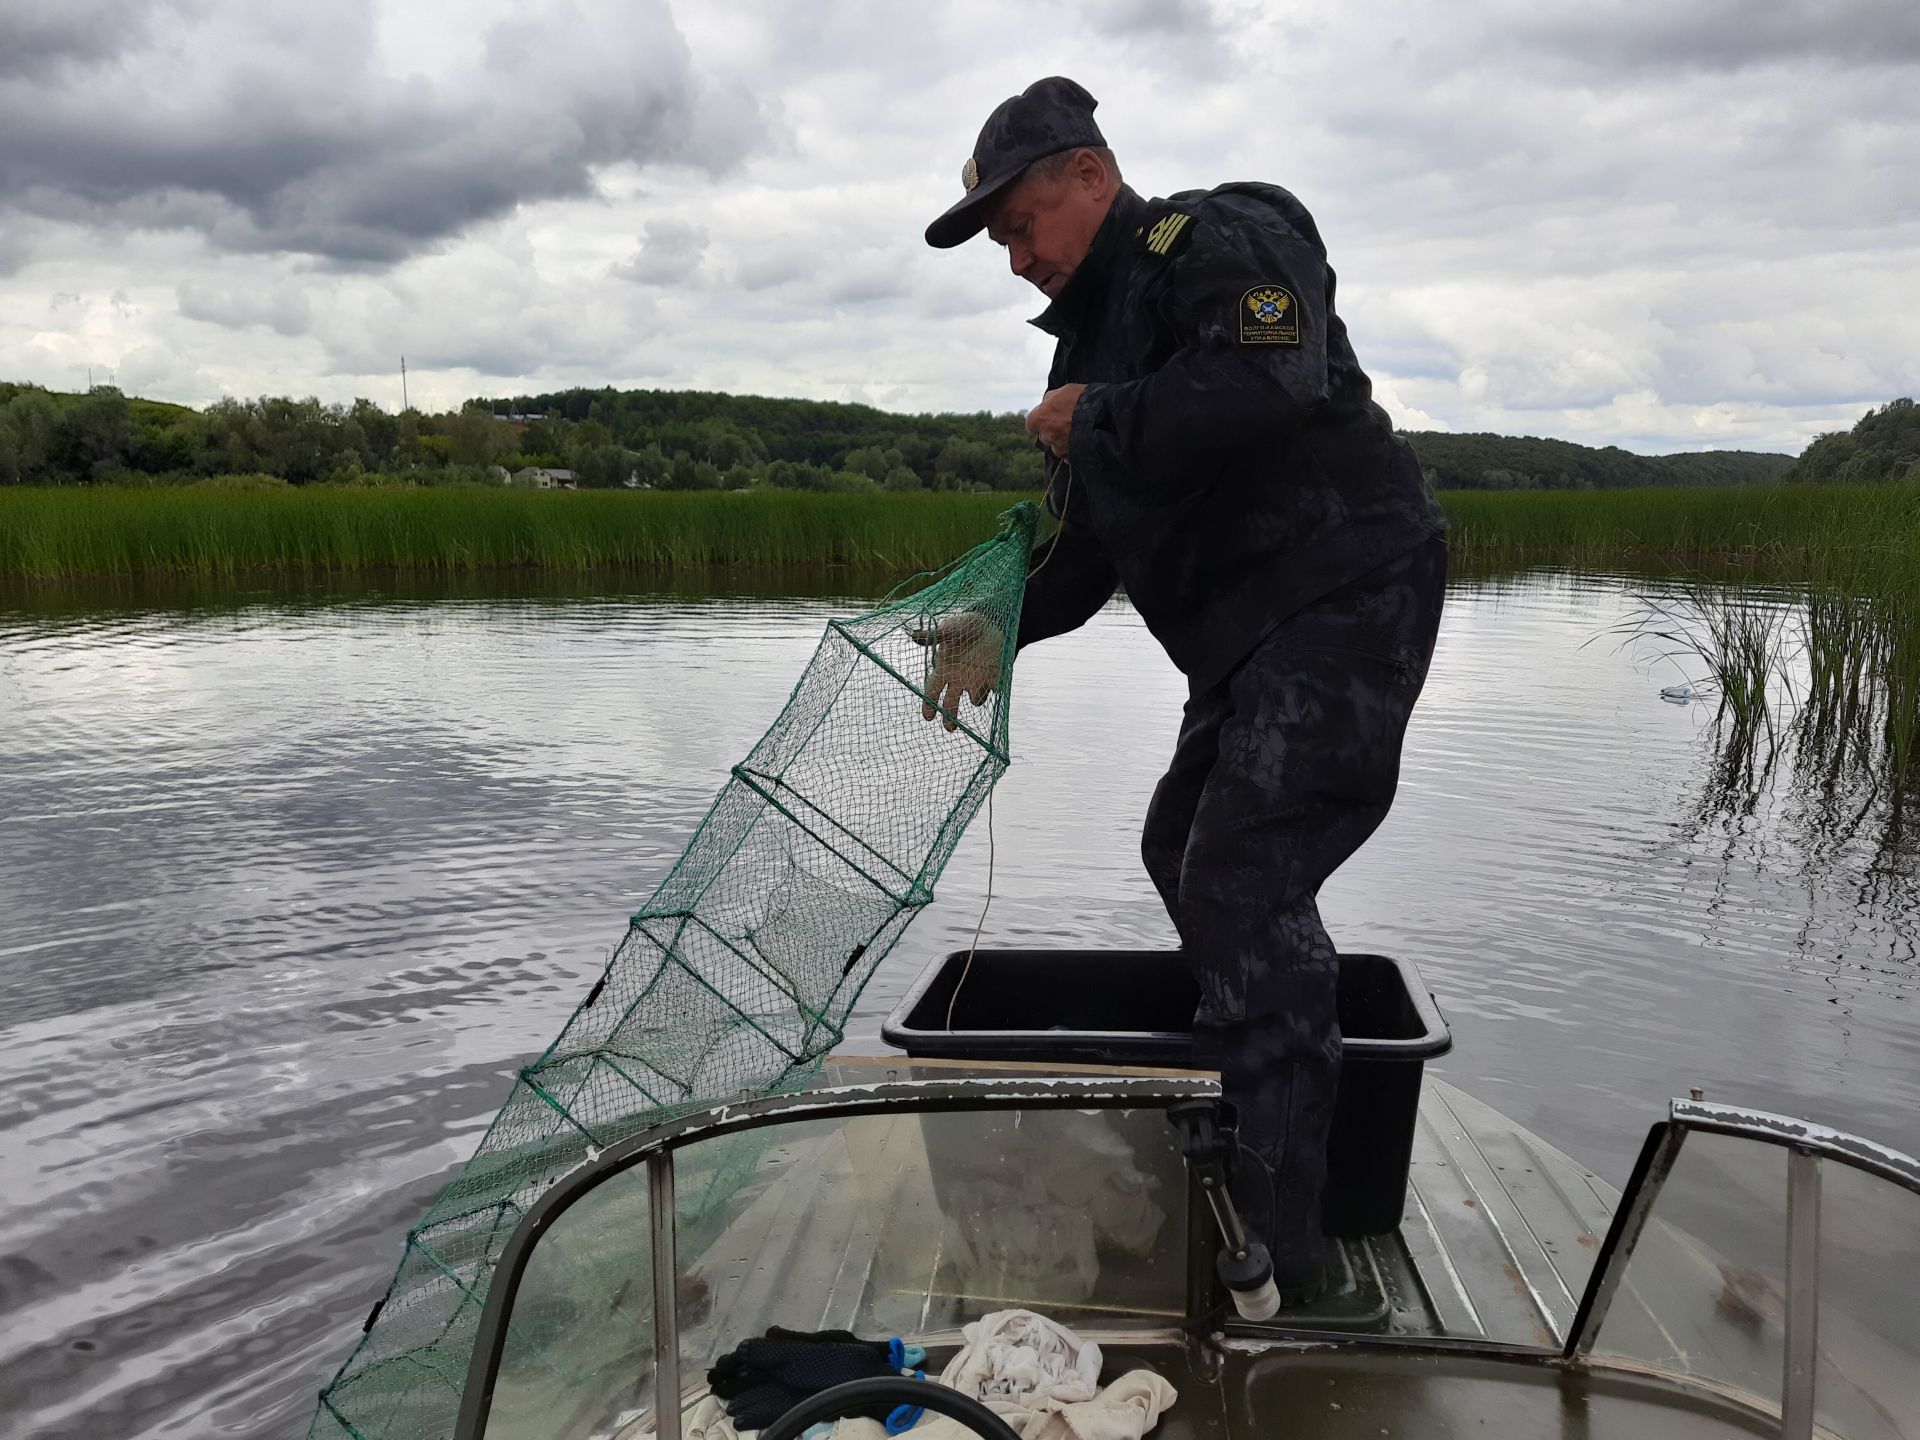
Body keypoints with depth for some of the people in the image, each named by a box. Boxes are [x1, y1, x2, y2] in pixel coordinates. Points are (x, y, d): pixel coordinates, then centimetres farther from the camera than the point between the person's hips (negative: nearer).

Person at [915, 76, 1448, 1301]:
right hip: (1247, 642, 10)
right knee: (1186, 857, 18)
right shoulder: (1093, 330, 20)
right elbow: (1091, 544, 19)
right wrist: (1001, 626, 3)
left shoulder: (1220, 242, -8)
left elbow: (1269, 387, -30)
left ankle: (1279, 1240, -10)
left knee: (1243, 890, -17)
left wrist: (1096, 421, -17)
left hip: (1344, 602, -10)